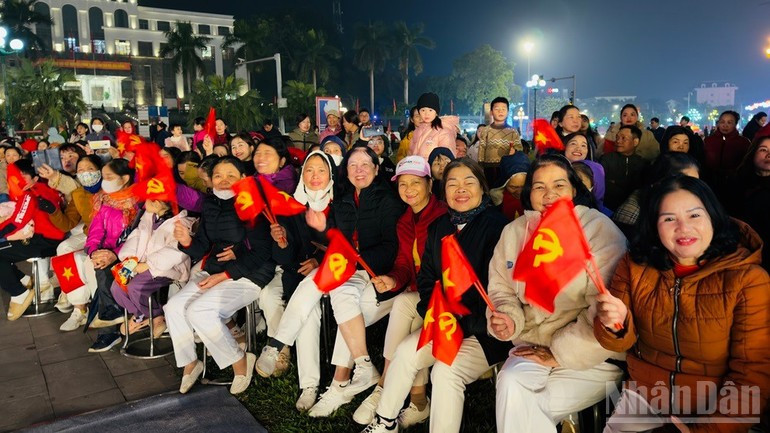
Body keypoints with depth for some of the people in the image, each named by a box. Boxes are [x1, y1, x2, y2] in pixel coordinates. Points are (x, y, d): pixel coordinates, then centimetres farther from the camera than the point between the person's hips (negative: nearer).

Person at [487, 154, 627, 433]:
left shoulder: (600, 231, -11)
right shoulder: (514, 232, 6)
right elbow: (501, 288, 12)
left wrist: (560, 353, -14)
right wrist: (508, 318, -10)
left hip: (589, 354, -4)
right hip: (534, 346, 5)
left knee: (520, 409, -22)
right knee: (511, 382, -25)